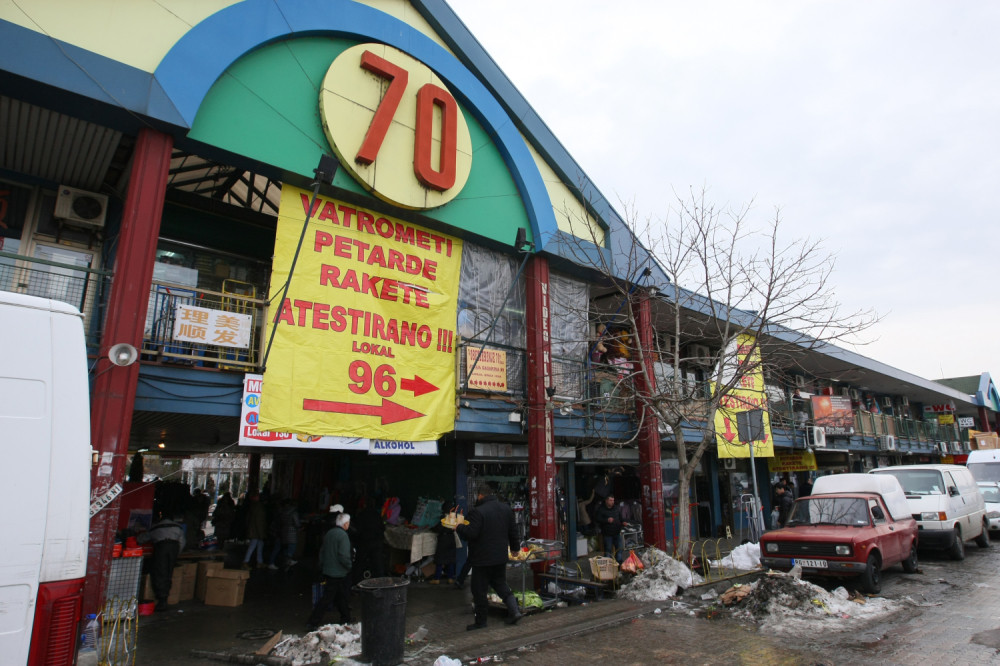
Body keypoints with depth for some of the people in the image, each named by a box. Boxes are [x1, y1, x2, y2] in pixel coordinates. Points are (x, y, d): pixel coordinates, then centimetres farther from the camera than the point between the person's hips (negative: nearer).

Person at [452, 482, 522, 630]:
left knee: (479, 590, 6)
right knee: (501, 584, 22)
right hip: (501, 557, 7)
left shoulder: (478, 512, -20)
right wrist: (514, 547, 26)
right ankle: (514, 610, 13)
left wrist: (458, 528, -4)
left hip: (482, 559, -7)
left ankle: (480, 622, 16)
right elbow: (513, 531, 12)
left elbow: (470, 533, -23)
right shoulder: (506, 508, 4)